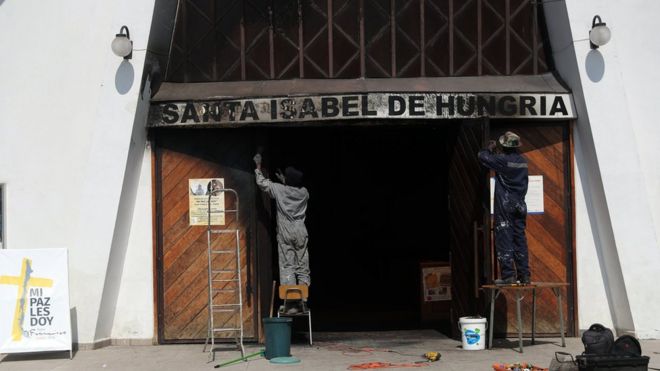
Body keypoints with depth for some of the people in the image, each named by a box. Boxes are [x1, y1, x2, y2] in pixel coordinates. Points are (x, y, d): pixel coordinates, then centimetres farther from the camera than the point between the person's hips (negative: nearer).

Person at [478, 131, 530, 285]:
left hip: (504, 205, -6)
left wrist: (490, 148, 16)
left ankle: (508, 275, -8)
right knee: (520, 239, 8)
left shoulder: (502, 159, -12)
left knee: (504, 239, -4)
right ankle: (524, 275, 8)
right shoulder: (523, 161, 8)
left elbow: (482, 156, -7)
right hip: (520, 205, 6)